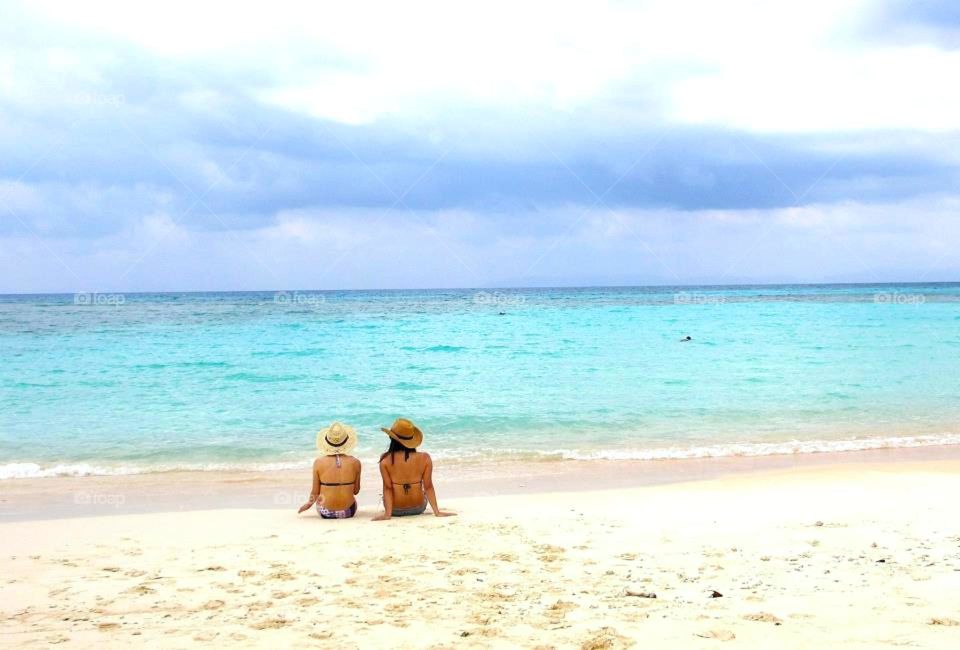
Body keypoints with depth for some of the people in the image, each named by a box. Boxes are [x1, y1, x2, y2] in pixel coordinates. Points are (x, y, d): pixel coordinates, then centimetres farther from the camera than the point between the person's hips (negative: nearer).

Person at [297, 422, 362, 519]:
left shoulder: (319, 462, -13)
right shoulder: (355, 463, -11)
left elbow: (315, 492, -6)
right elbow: (356, 491, 0)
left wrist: (309, 503, 16)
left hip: (325, 513, 0)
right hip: (348, 512, 0)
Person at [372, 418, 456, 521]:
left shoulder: (385, 461, -17)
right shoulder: (425, 458, -15)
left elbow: (387, 488, -17)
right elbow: (428, 487, -11)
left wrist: (387, 513, -13)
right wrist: (437, 512, -5)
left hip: (396, 510, 0)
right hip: (418, 508, 0)